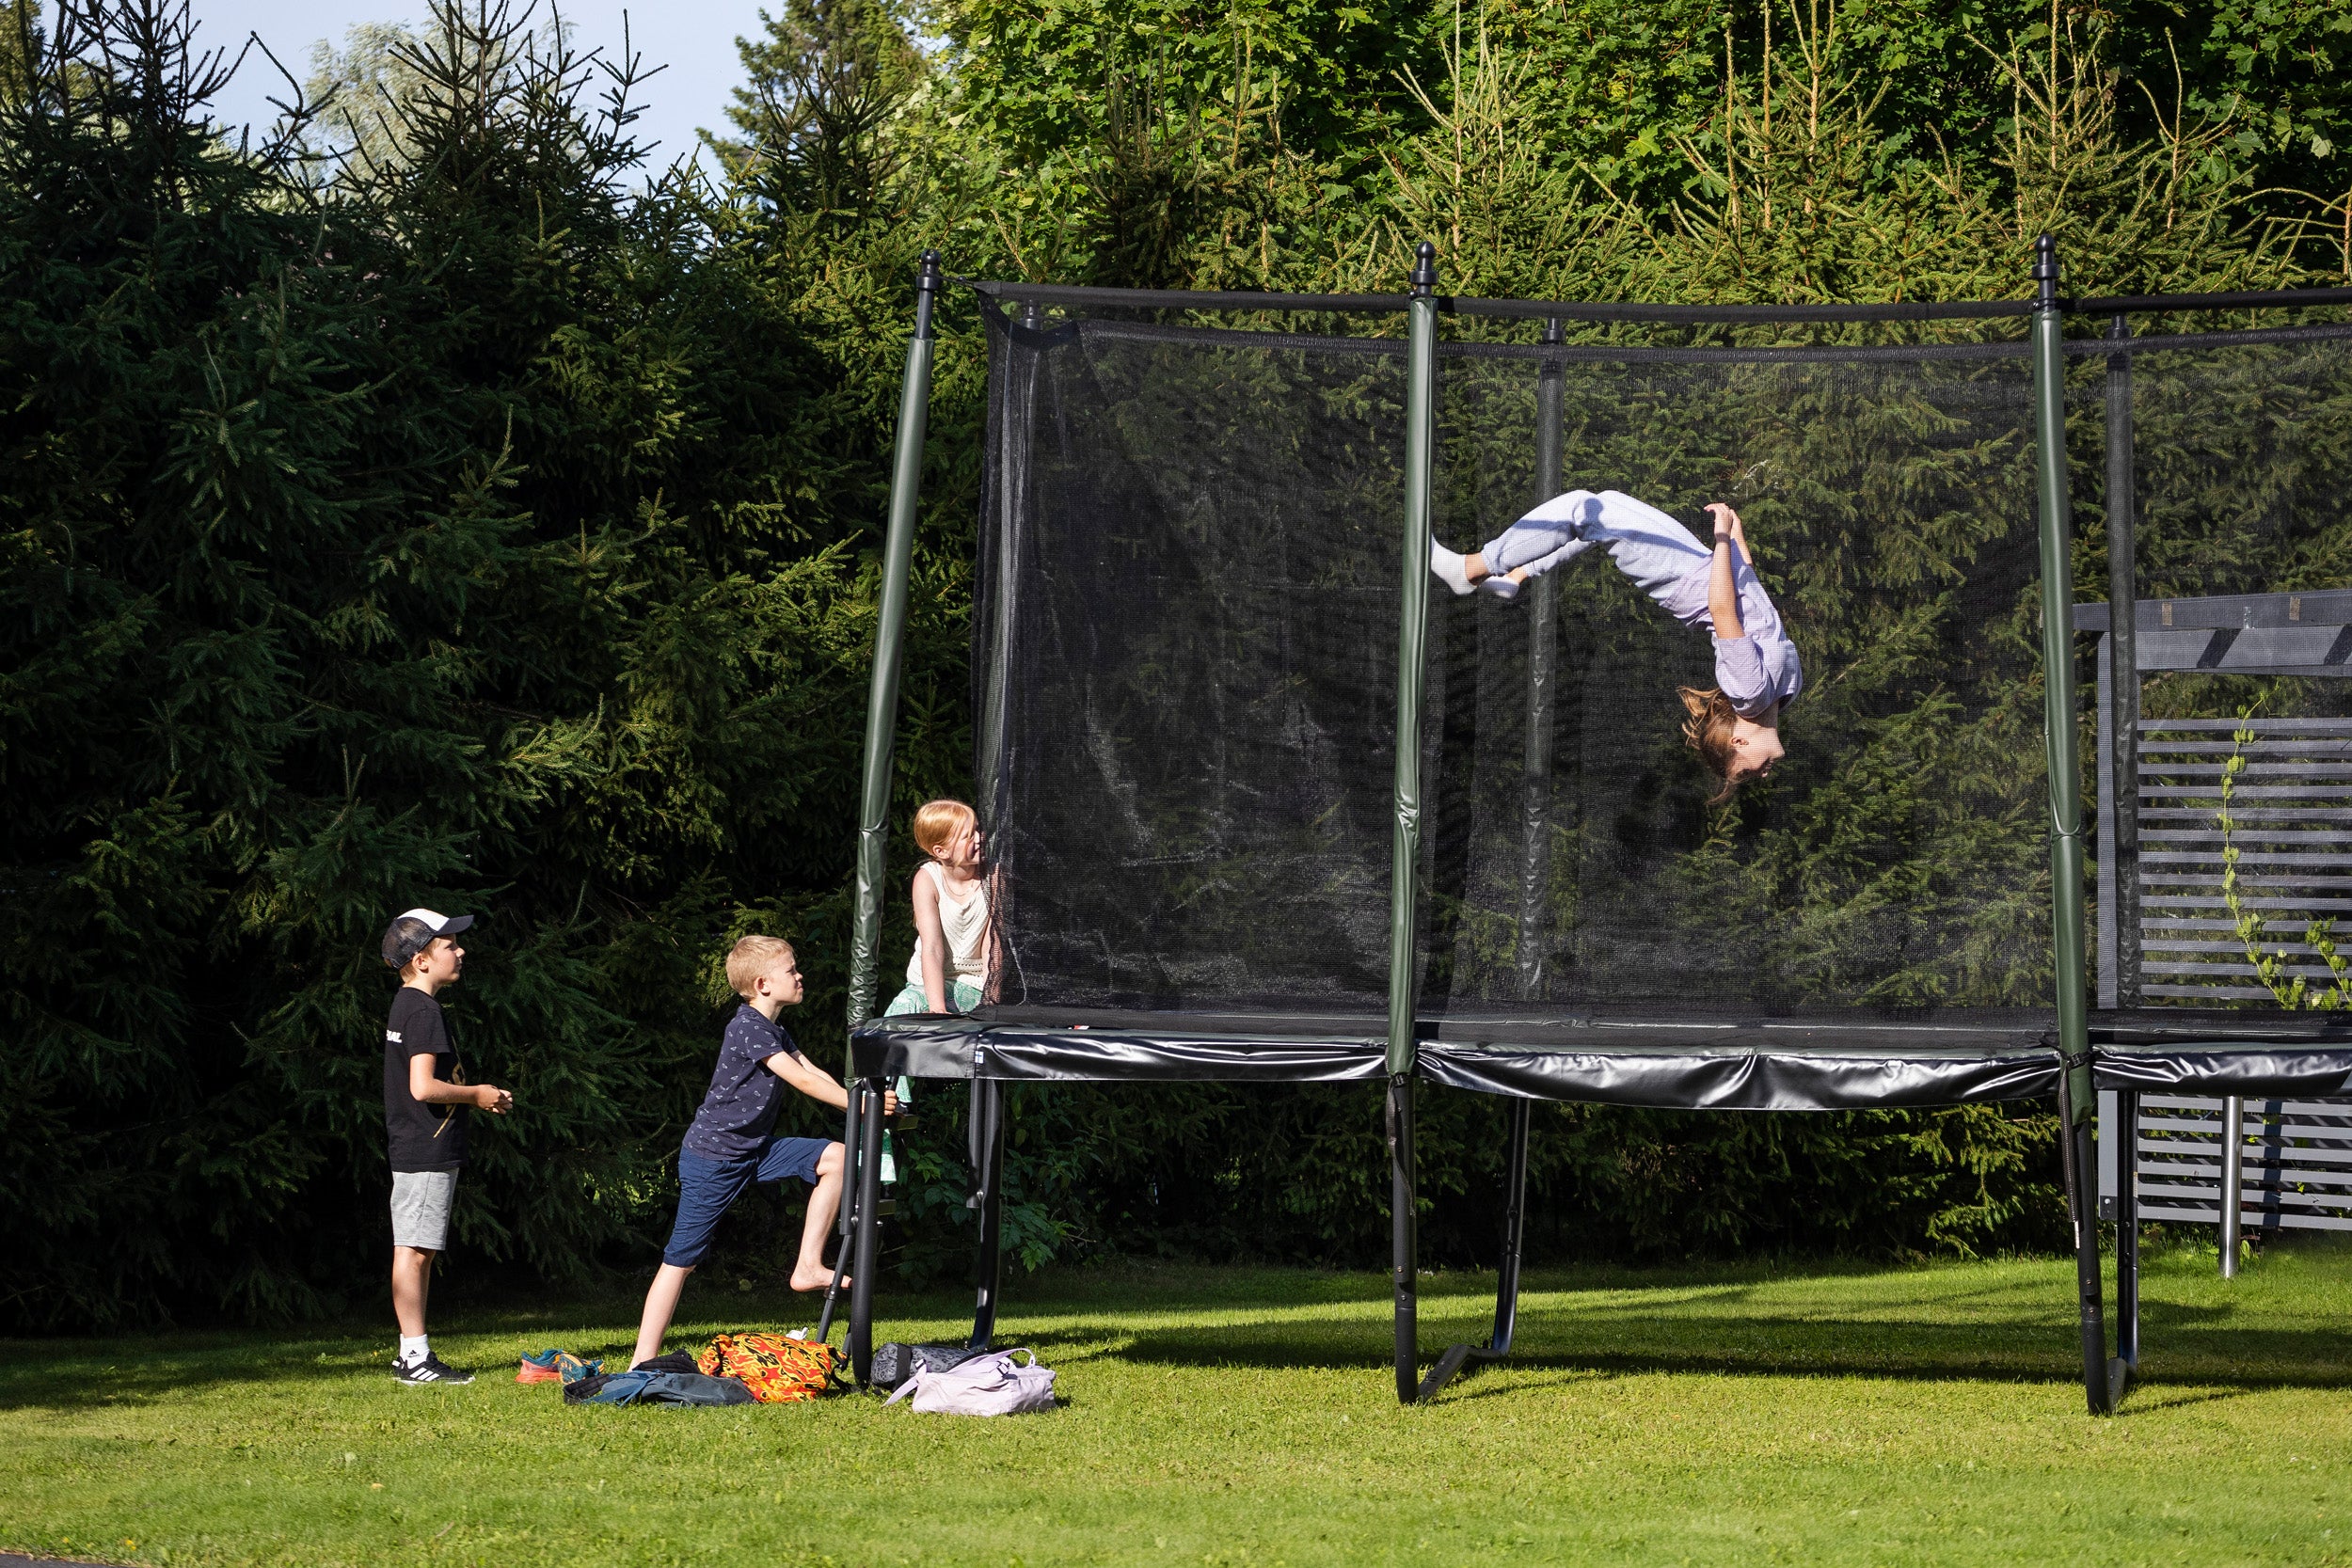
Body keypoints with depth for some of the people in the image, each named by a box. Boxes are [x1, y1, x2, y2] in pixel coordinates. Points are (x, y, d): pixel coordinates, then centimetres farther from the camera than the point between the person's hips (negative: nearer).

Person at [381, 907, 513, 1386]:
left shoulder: (405, 1005, 17)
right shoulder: (424, 1010, -15)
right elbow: (423, 1086, -23)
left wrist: (476, 1095, 17)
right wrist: (477, 1094, -9)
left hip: (414, 1150, 10)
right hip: (427, 1153, -10)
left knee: (414, 1252, 11)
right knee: (414, 1251, -8)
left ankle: (411, 1353, 15)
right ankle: (416, 1357, -8)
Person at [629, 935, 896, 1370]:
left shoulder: (774, 1031, 14)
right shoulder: (748, 1026, -17)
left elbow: (815, 1073, 7)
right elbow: (801, 1080, -22)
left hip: (754, 1151, 9)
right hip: (712, 1158, -9)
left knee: (835, 1157, -3)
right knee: (681, 1259, -6)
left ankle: (808, 1267, 0)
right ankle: (643, 1361, -3)